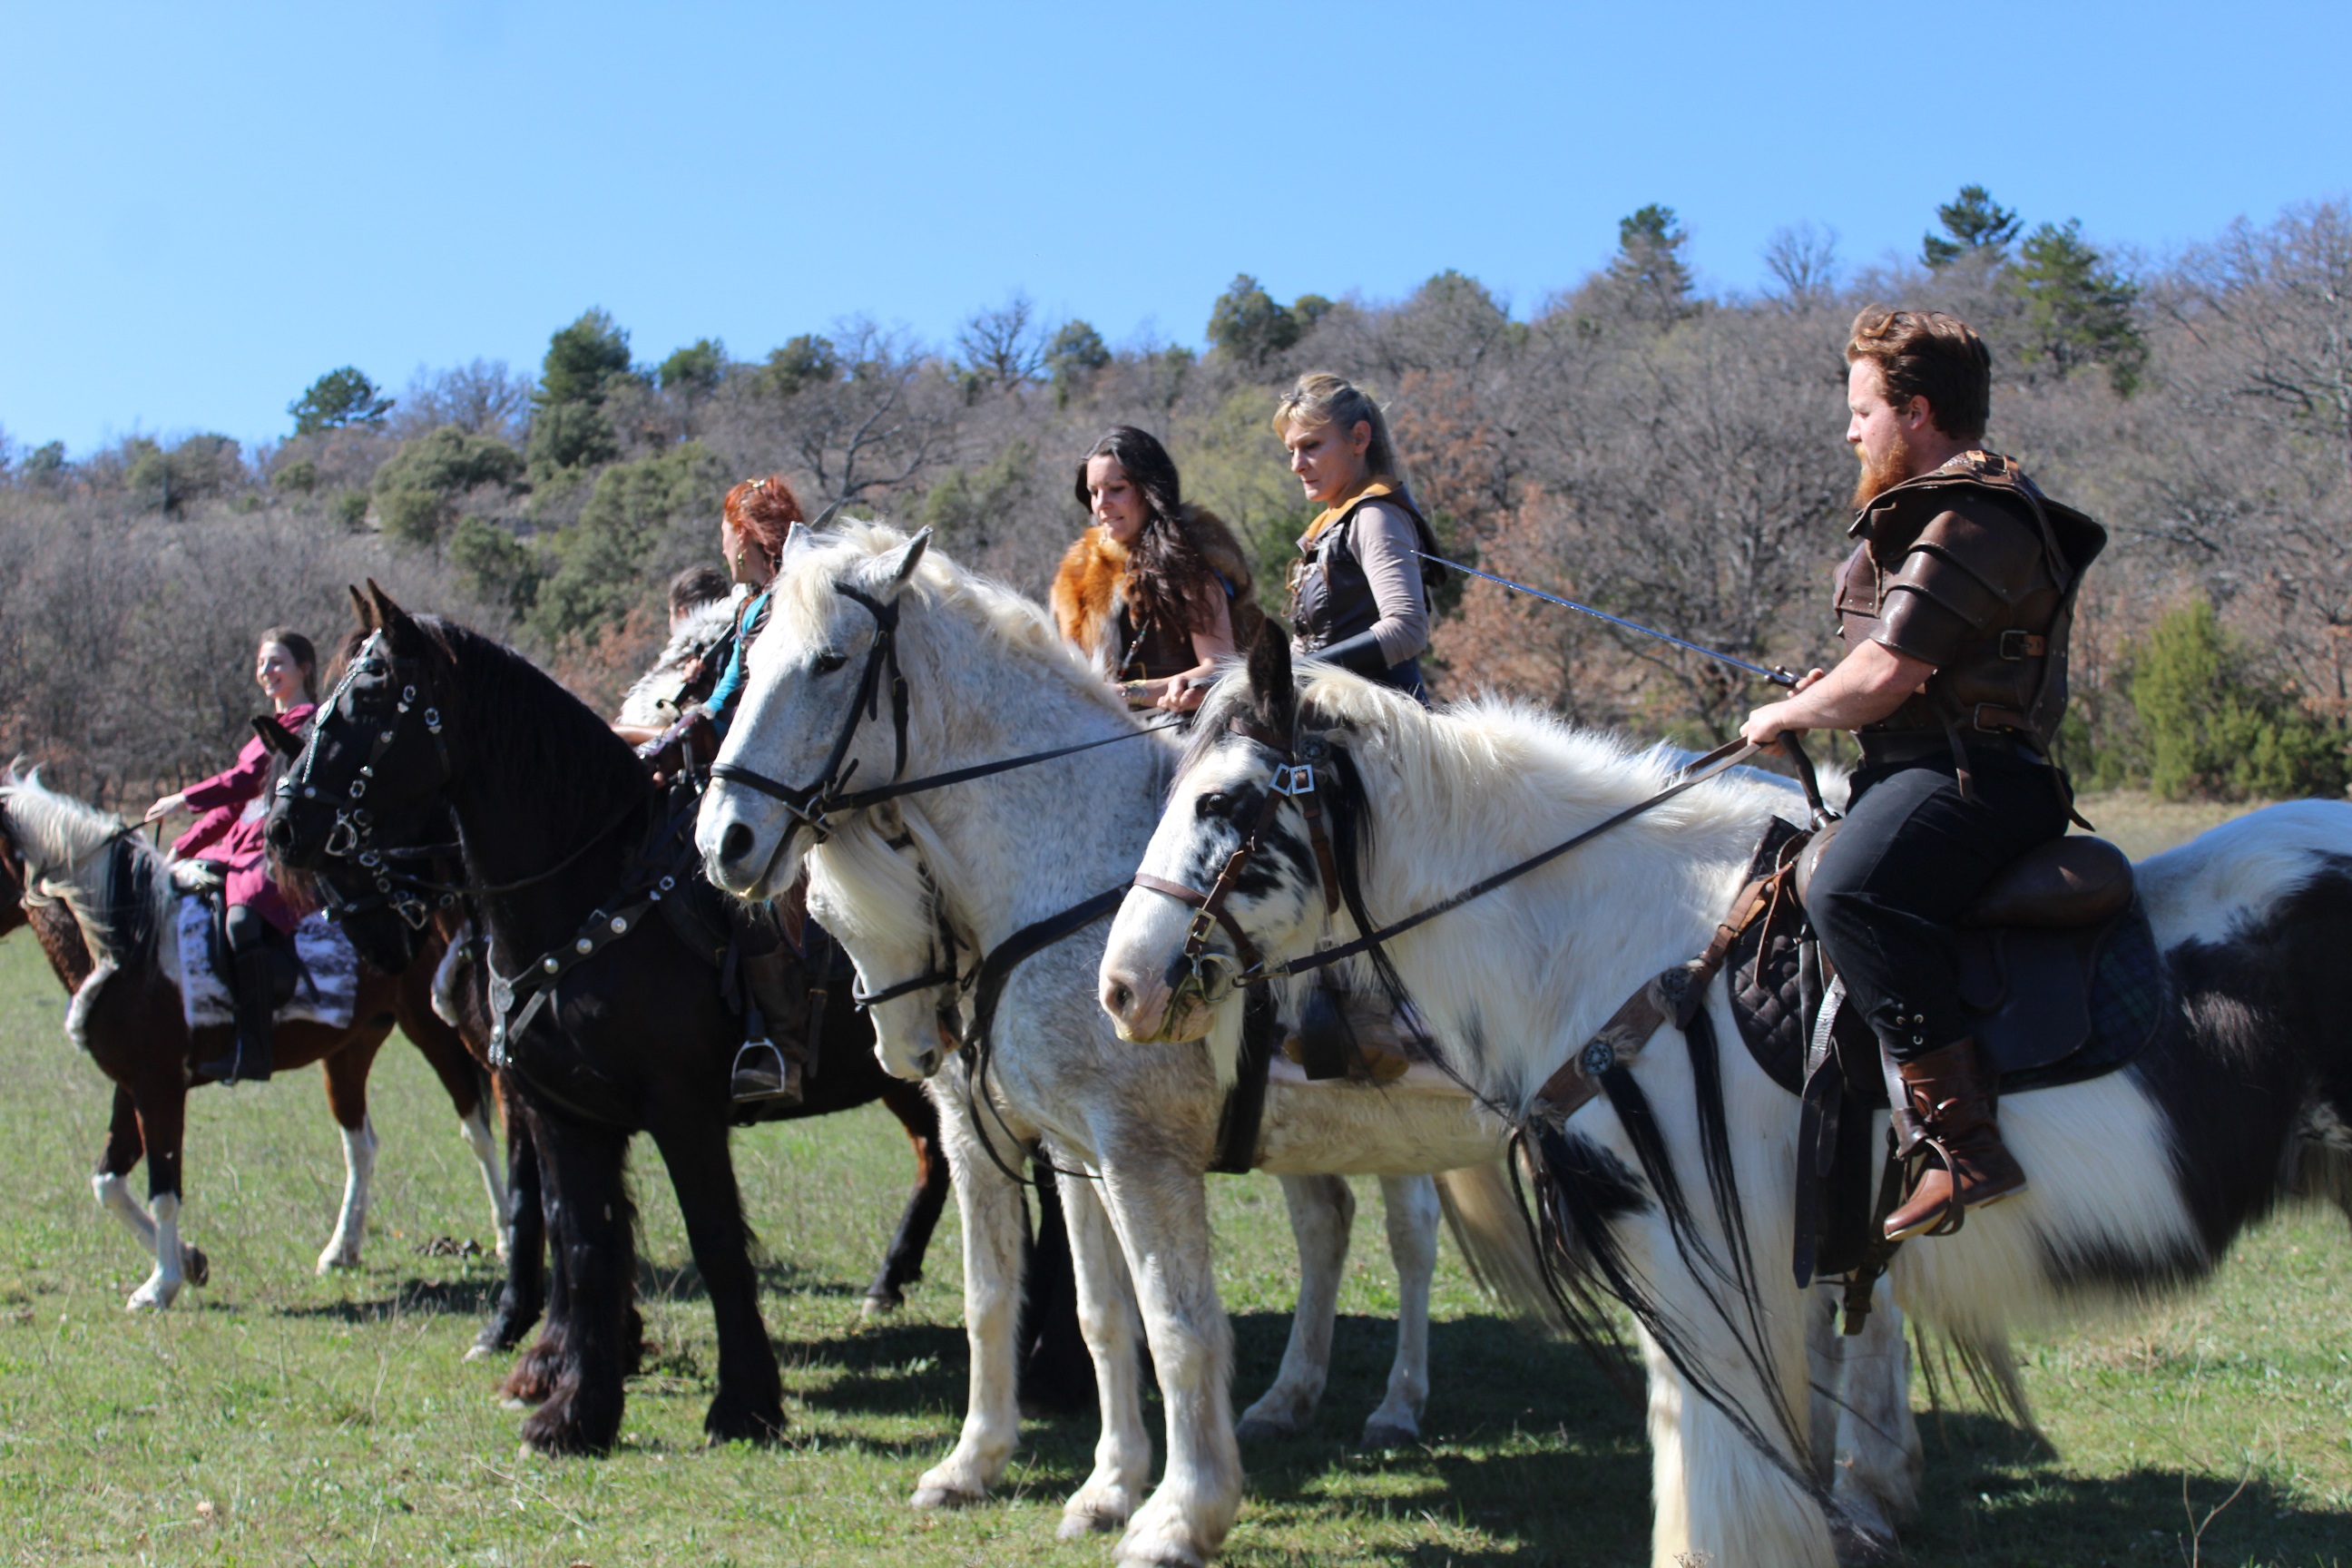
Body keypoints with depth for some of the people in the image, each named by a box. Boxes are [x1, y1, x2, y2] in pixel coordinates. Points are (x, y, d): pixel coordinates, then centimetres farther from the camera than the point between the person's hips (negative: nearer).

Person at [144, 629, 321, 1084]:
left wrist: (186, 799, -23)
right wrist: (181, 849, 16)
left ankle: (254, 1049, -36)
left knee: (243, 917, -35)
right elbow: (236, 805, 24)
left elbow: (253, 777, -18)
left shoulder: (310, 724, -6)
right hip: (242, 848, 10)